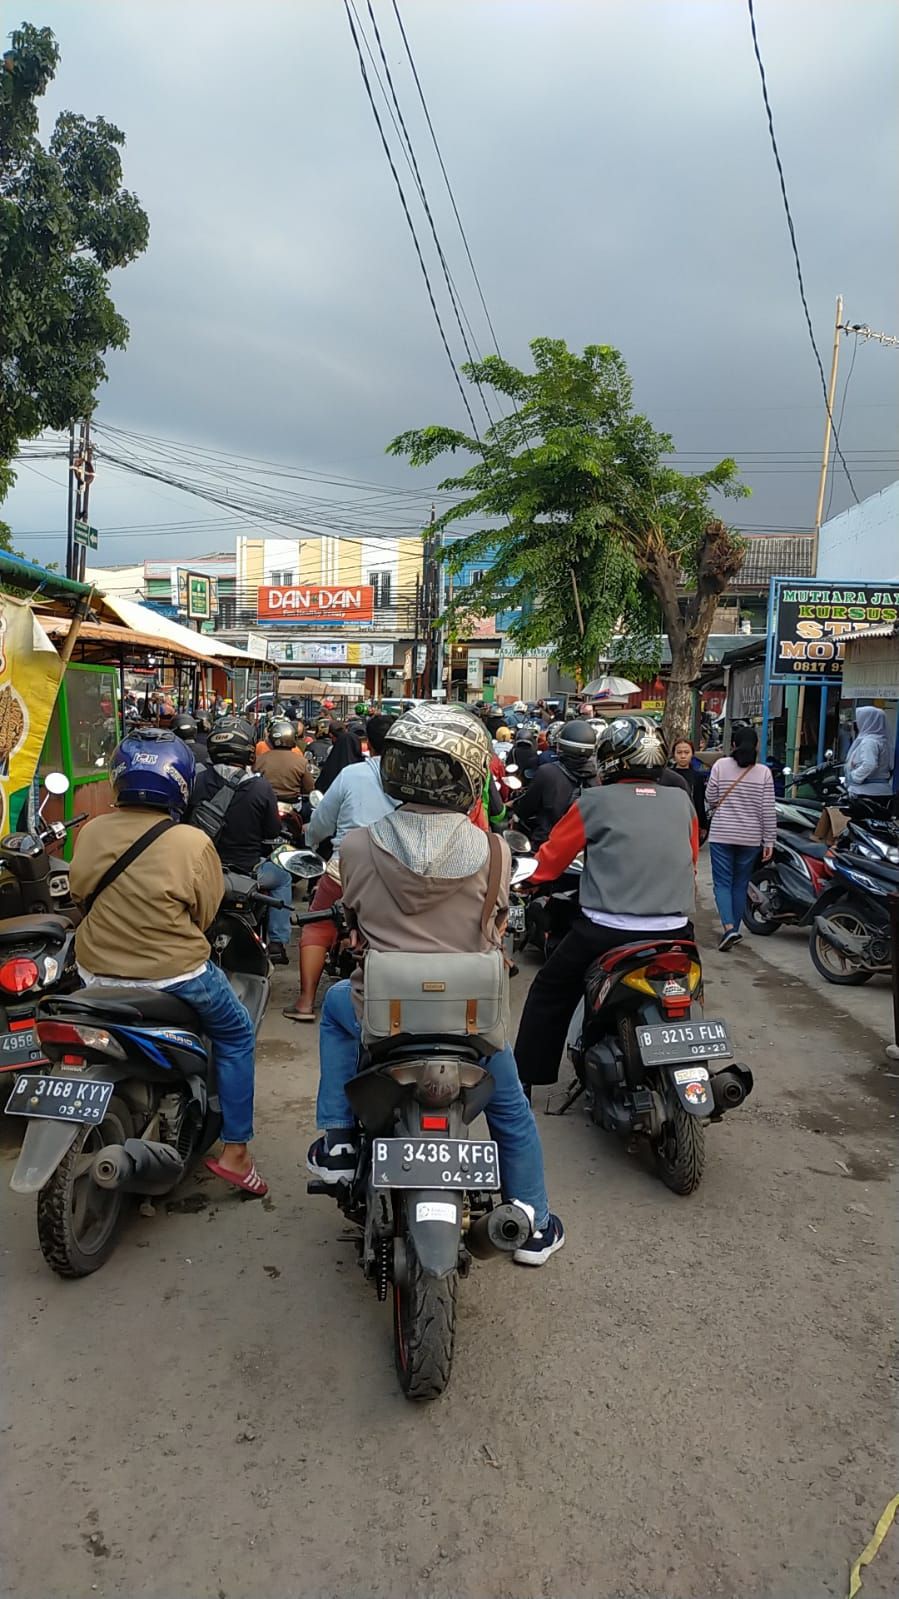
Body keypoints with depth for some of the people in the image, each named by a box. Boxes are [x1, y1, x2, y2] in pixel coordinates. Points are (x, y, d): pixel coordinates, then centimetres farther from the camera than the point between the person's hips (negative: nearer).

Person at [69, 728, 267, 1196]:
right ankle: (234, 1150, 16)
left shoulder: (90, 832, -8)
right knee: (236, 1035, 18)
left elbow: (79, 889, 8)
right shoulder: (193, 843, -19)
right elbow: (205, 915, -7)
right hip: (173, 974, -5)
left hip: (97, 972, 5)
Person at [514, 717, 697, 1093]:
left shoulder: (595, 802, -4)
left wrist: (528, 879, 23)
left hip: (606, 930, -3)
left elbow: (552, 856, 4)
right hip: (675, 931, 3)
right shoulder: (682, 801, 6)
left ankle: (524, 1080, 21)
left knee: (549, 993, 16)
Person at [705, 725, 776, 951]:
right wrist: (769, 841, 3)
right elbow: (768, 810, -3)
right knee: (740, 884, 13)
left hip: (721, 835, -1)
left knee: (722, 883, 3)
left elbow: (710, 799, -1)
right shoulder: (764, 772, -2)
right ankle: (735, 930, 19)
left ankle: (728, 927, -14)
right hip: (750, 838, 2)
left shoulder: (720, 765, -4)